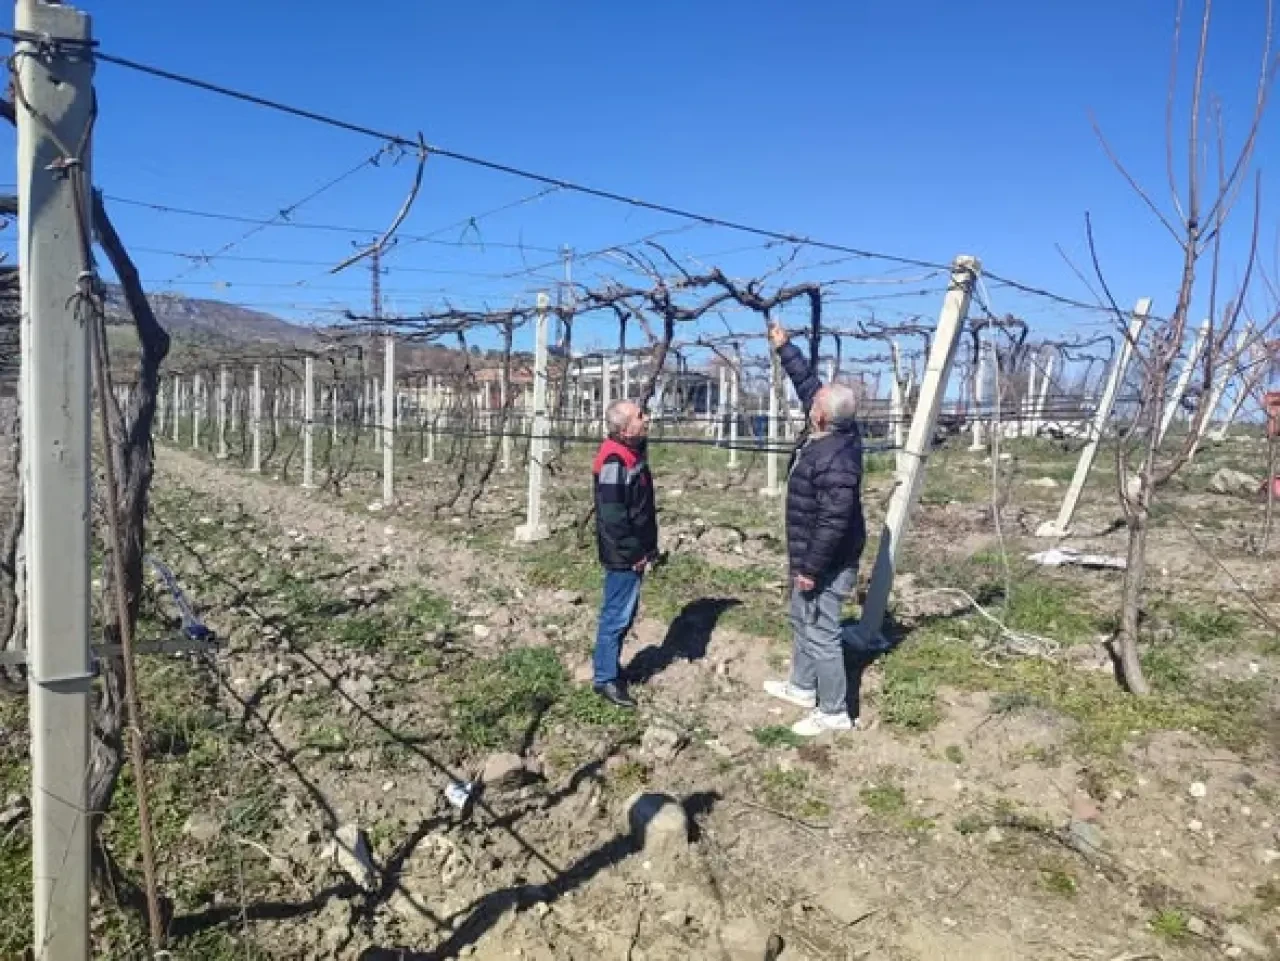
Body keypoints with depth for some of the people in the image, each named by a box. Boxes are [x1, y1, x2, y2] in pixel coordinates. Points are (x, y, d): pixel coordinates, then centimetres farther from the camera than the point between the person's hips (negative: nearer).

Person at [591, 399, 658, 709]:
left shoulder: (634, 451, 8)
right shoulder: (614, 463, -23)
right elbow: (612, 517, -25)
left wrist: (647, 547, 15)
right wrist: (636, 554, -18)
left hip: (635, 552, 10)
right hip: (624, 557, -10)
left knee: (625, 614, 18)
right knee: (617, 616, 0)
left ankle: (610, 666, 32)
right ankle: (605, 679, 12)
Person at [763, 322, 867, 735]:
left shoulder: (837, 460, -31)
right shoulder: (831, 429, -3)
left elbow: (834, 523, -30)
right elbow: (807, 381, 12)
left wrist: (811, 568, -25)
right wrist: (784, 347, 14)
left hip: (826, 562, -11)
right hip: (809, 554, 11)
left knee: (820, 634, 0)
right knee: (801, 621, 24)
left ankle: (834, 712, 13)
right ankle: (802, 687, 40)